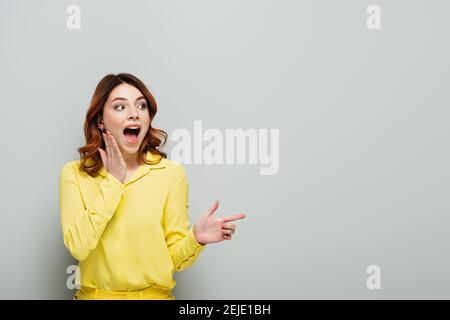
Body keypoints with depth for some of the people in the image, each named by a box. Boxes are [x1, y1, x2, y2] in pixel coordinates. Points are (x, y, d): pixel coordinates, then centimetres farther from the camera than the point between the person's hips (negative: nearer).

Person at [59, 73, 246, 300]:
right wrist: (112, 182, -12)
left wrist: (195, 239, -20)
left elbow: (174, 259, -1)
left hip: (154, 295, 0)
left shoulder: (172, 173, -4)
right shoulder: (74, 173, -2)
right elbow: (78, 247, -13)